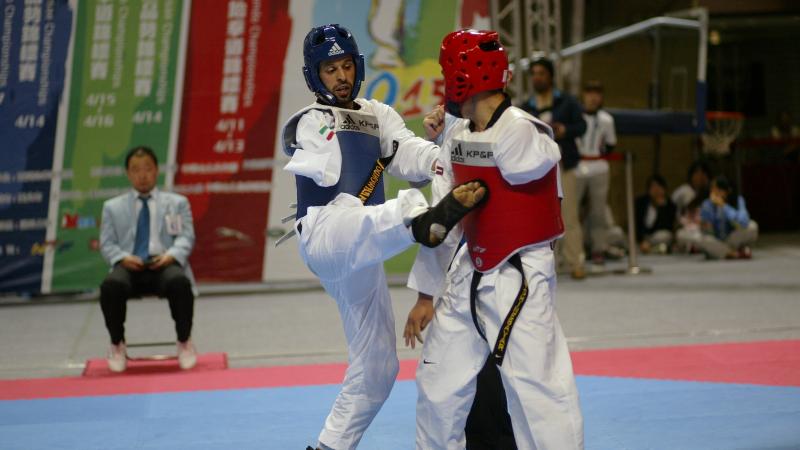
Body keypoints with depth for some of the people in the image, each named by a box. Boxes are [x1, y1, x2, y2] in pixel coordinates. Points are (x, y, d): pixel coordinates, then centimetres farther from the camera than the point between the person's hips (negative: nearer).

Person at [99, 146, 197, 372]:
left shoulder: (177, 203, 21)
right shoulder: (113, 207, 21)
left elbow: (186, 237, 9)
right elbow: (107, 244, 12)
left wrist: (171, 255, -14)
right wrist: (122, 258, -12)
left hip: (163, 264, 0)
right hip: (129, 266, 0)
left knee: (179, 282, -38)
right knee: (110, 285, -36)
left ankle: (184, 343, -14)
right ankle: (117, 346, -12)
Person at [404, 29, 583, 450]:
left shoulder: (523, 131, -19)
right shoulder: (456, 135, 6)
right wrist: (426, 294, 13)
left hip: (520, 279, -7)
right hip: (466, 277, 7)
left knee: (536, 391, -11)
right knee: (437, 386, 15)